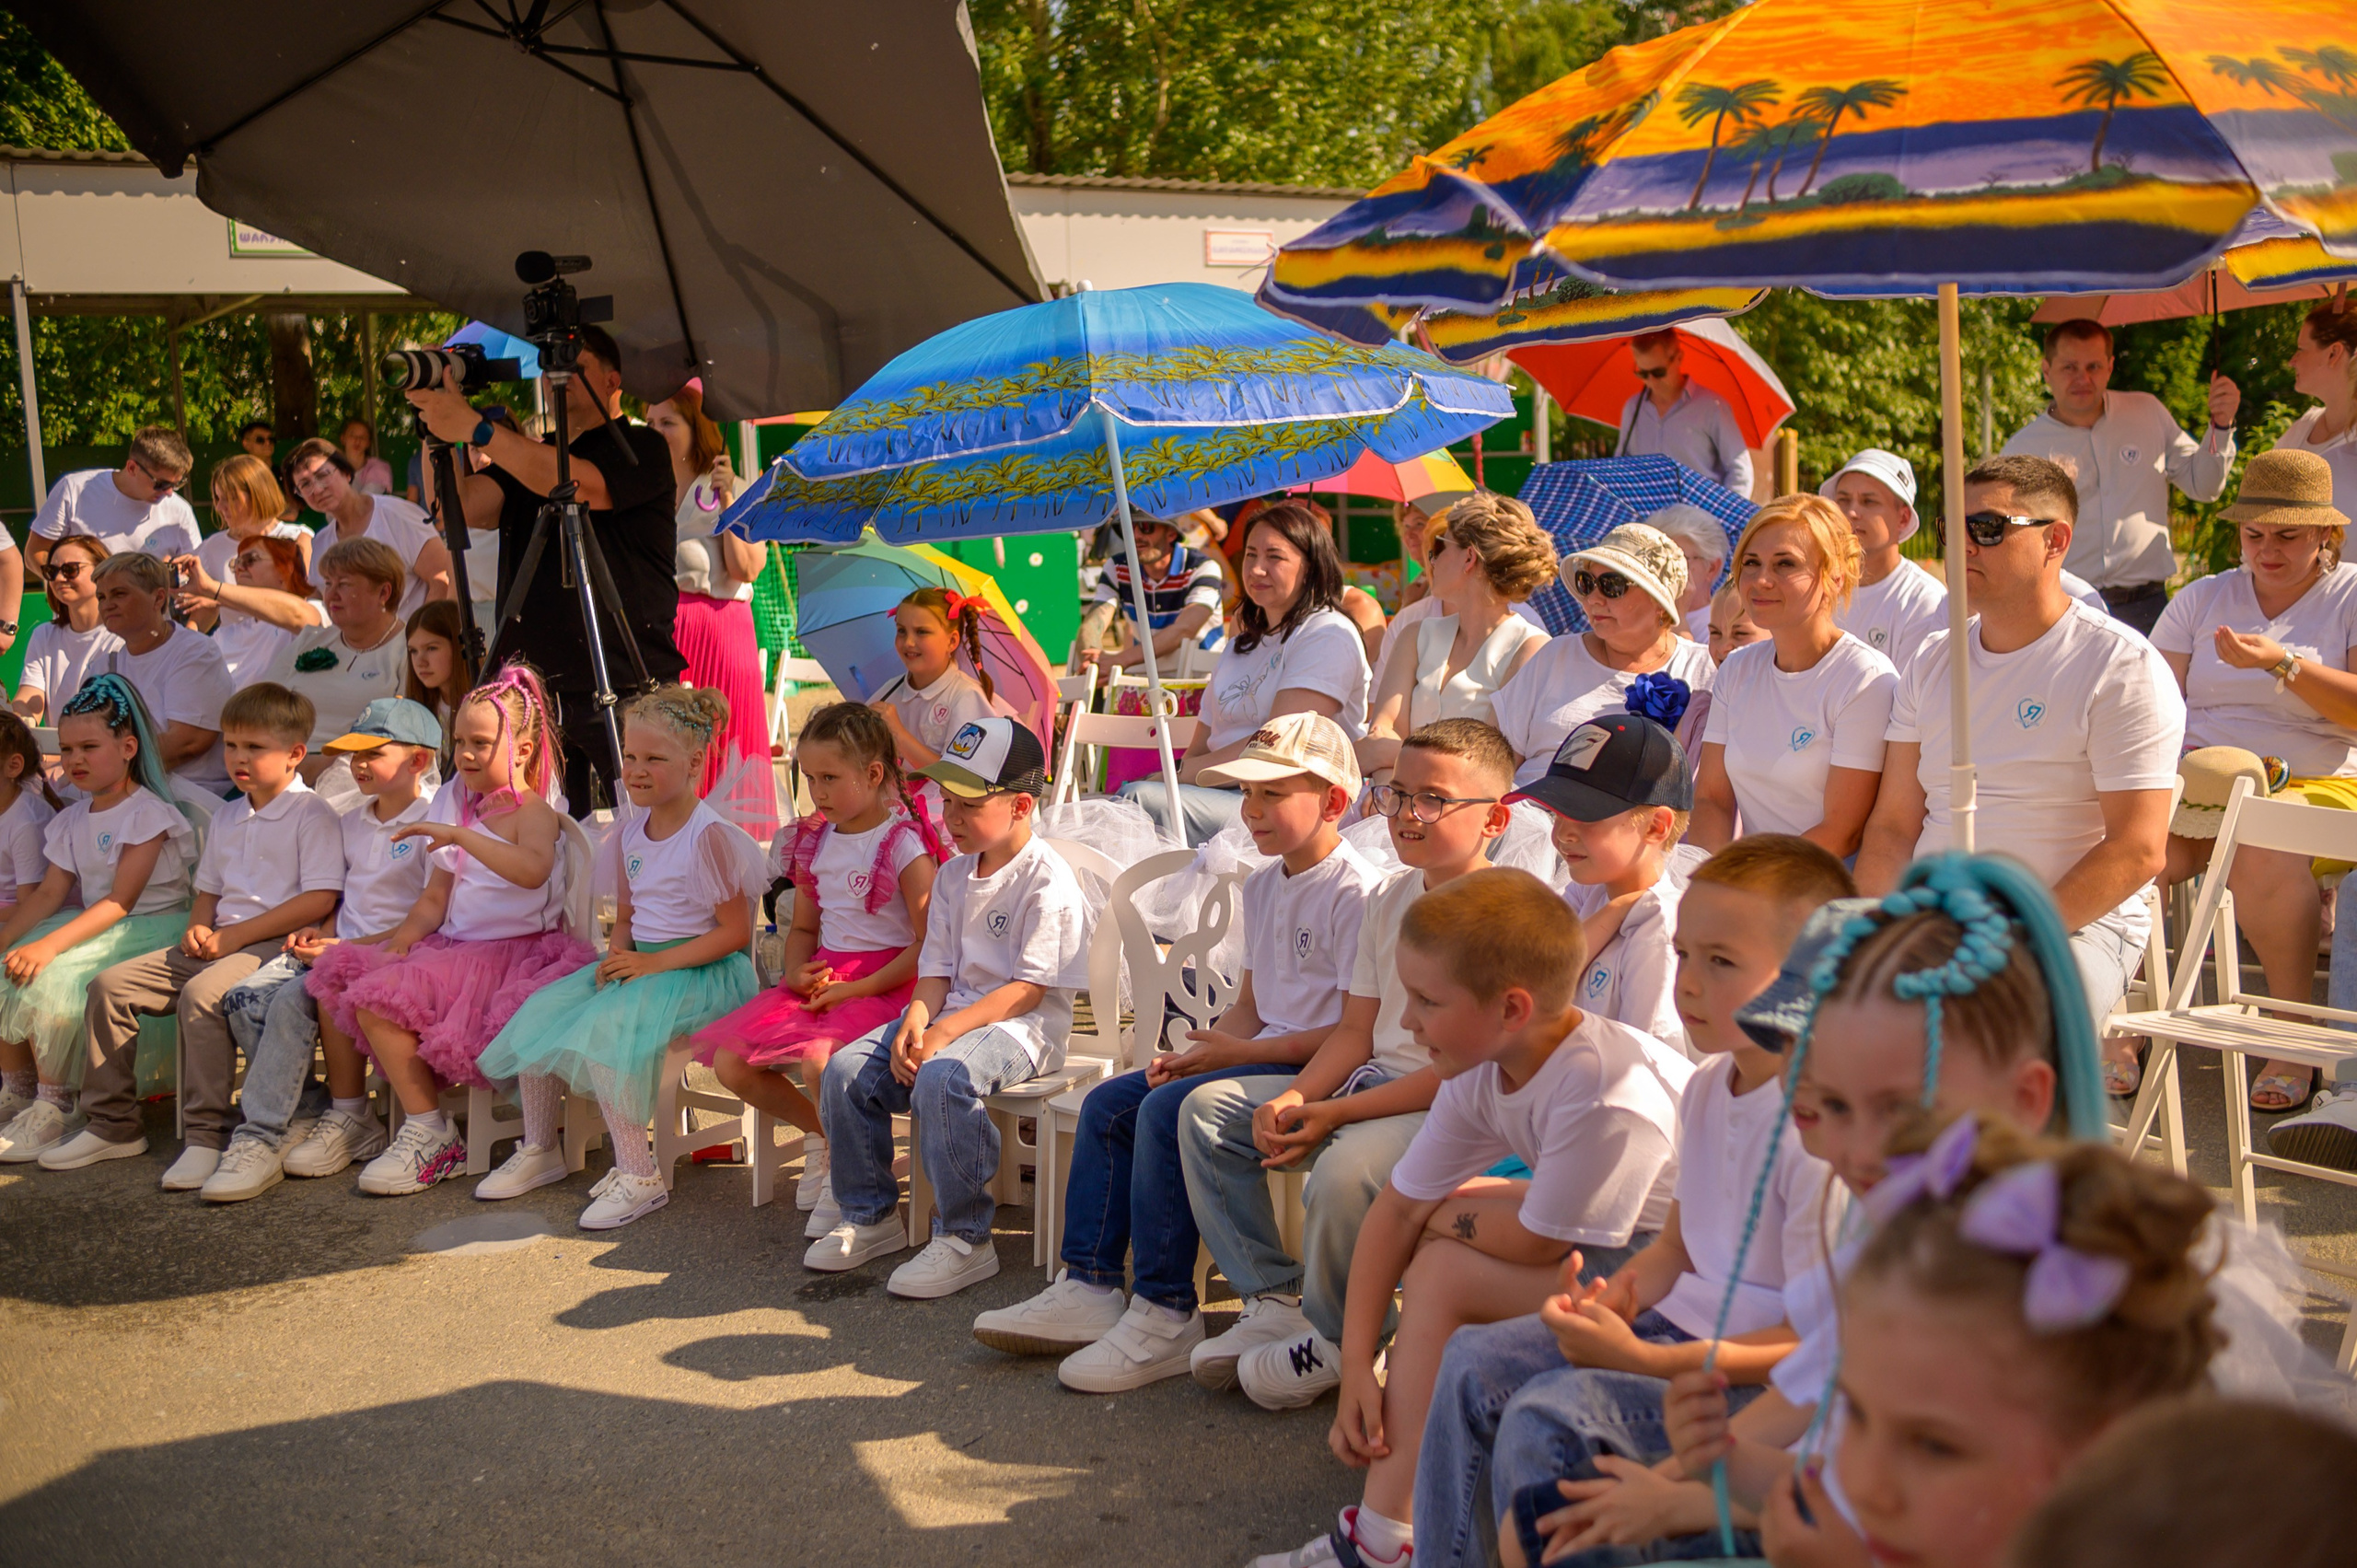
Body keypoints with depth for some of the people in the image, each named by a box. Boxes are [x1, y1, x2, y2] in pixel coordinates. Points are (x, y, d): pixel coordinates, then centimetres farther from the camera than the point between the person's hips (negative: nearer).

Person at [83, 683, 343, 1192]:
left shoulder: (311, 814, -6)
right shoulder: (226, 818, 20)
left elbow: (320, 899, -16)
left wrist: (234, 935, -15)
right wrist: (198, 928, 3)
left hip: (276, 943, -9)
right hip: (219, 943, 9)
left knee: (201, 993, -35)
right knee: (110, 983, -3)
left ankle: (206, 1136, -30)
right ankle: (111, 1120, 5)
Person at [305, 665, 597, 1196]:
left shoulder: (533, 813, -8)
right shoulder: (462, 809, 18)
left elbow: (532, 870, -32)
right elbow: (435, 899, 18)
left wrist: (459, 835, -33)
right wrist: (399, 941, 0)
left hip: (511, 952, -9)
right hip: (455, 949, 9)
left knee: (381, 996, -24)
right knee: (337, 971, -3)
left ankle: (430, 1135, -14)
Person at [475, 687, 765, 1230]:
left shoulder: (710, 835, -13)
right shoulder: (630, 831, 11)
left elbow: (735, 932, -15)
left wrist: (657, 963, -19)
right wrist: (618, 953, -3)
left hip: (704, 971, -8)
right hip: (641, 961, 8)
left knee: (605, 1026, -31)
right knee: (541, 1010, -7)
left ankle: (638, 1176, -23)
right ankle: (540, 1150, 10)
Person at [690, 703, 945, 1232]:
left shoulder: (905, 845, -11)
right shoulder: (816, 842, 12)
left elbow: (928, 944, -15)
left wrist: (856, 989, -19)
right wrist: (797, 970, 1)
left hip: (883, 983, -8)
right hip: (821, 977, 8)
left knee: (819, 1061, -34)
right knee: (730, 1063, -7)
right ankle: (821, 1133, 16)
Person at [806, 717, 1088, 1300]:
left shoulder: (1048, 880, -12)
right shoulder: (954, 875, 14)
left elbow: (1029, 989, -17)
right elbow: (937, 967, 12)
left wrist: (946, 1031, -24)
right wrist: (917, 1018, -11)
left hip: (1021, 1026, -8)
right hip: (952, 1011, 8)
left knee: (942, 1078, -36)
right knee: (845, 1070, -9)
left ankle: (964, 1240, -22)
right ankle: (870, 1216, 8)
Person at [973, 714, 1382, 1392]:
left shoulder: (1355, 891, -16)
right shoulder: (1264, 884, 15)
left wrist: (1239, 1052, -17)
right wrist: (1194, 1053, -1)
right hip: (1260, 1054, 10)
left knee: (1166, 1111, -27)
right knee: (1108, 1104, 2)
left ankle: (1167, 1317, -19)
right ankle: (1089, 1290, 1)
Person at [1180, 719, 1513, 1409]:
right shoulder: (1389, 899, 10)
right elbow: (1356, 1030, 12)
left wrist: (1334, 1114, -21)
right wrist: (1294, 1099, -7)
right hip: (1372, 1081, 9)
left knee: (1345, 1168, -36)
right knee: (1207, 1109, 1)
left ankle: (1334, 1337, -7)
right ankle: (1276, 1299, 3)